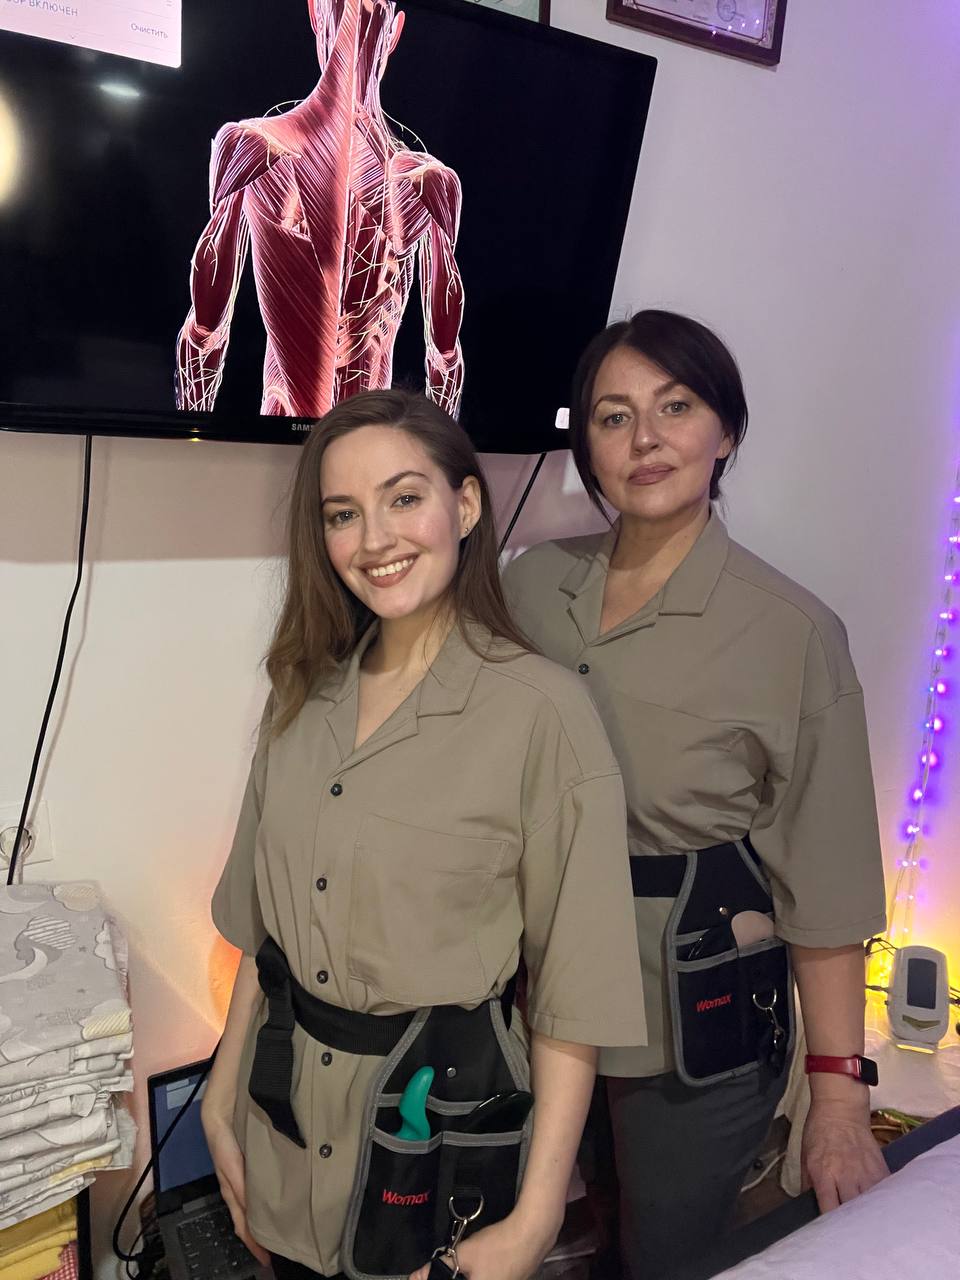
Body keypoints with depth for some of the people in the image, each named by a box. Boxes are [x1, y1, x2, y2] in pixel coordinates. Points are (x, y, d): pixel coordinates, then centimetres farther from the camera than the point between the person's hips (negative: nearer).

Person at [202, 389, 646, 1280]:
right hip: (282, 1123, 5)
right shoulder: (306, 694, -1)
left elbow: (573, 988, -15)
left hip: (437, 1130, -5)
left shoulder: (543, 711, -19)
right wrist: (221, 1101, 8)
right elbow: (261, 926, 7)